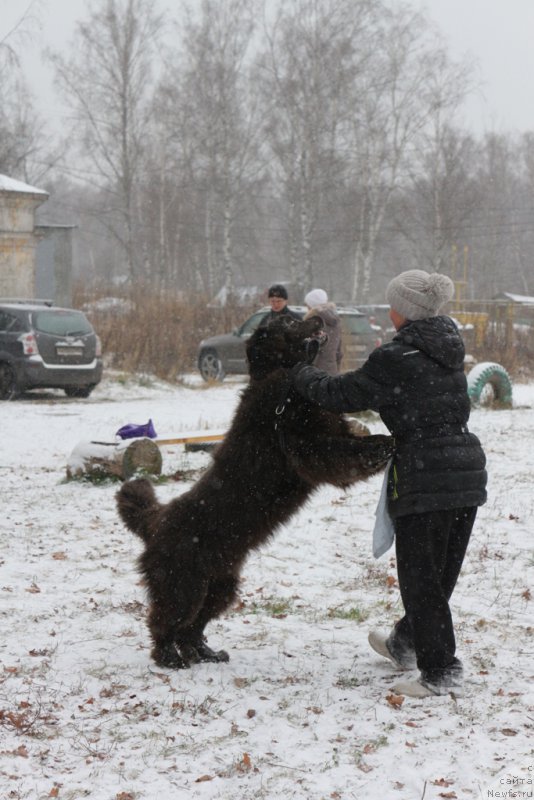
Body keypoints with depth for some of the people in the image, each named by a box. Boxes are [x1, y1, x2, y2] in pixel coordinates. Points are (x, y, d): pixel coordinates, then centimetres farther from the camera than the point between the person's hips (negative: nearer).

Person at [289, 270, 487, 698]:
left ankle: (440, 671, 4)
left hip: (423, 477, -8)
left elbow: (342, 394, -6)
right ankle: (406, 644, 39)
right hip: (468, 472, 8)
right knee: (442, 571, 19)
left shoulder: (395, 360, -14)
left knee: (420, 575, 2)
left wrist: (301, 373, 11)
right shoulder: (450, 348, 8)